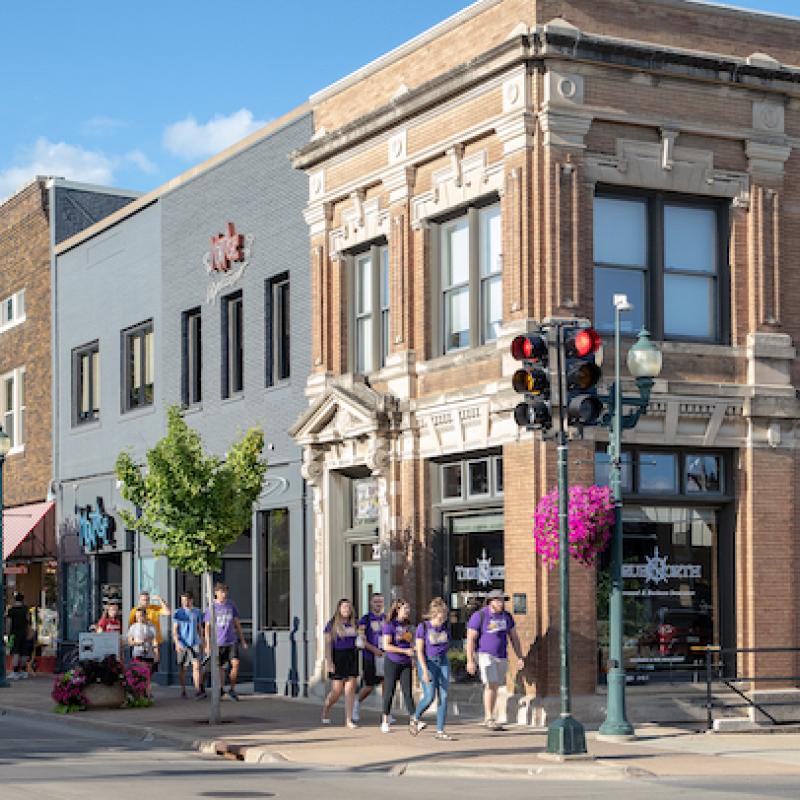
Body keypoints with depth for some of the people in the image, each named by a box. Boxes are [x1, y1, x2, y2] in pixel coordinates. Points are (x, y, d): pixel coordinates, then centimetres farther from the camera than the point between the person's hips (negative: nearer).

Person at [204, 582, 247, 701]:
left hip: (232, 641, 1)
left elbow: (237, 623, 11)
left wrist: (242, 640, 10)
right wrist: (208, 644, -2)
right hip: (218, 642, -1)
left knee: (235, 663, -13)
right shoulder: (211, 607, -2)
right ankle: (221, 689, 23)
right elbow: (207, 627, 2)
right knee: (220, 667, 5)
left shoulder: (231, 605, 5)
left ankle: (232, 689, 1)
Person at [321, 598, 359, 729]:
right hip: (338, 658, -4)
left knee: (350, 689, -1)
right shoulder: (332, 624, -3)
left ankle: (349, 719, 1)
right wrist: (329, 662, -15)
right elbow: (328, 644, -7)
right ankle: (325, 710, 27)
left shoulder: (353, 624, 10)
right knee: (337, 691, -1)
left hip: (351, 658, 4)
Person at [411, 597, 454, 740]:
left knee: (443, 696, -3)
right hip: (427, 662, -4)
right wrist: (425, 671, -17)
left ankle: (440, 731, 1)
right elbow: (419, 650, -12)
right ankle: (416, 719, 18)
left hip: (443, 662, 4)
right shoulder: (423, 627, -10)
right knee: (429, 696, -11)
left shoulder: (445, 627, 3)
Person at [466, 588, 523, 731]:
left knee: (494, 687, 10)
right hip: (485, 655, -6)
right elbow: (470, 639, -15)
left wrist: (520, 657, 4)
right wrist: (470, 661, -21)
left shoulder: (506, 616, 2)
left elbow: (514, 637, 9)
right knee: (490, 685, -18)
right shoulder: (479, 616, -14)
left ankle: (487, 719, 19)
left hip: (502, 657, 6)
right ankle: (490, 719, -15)